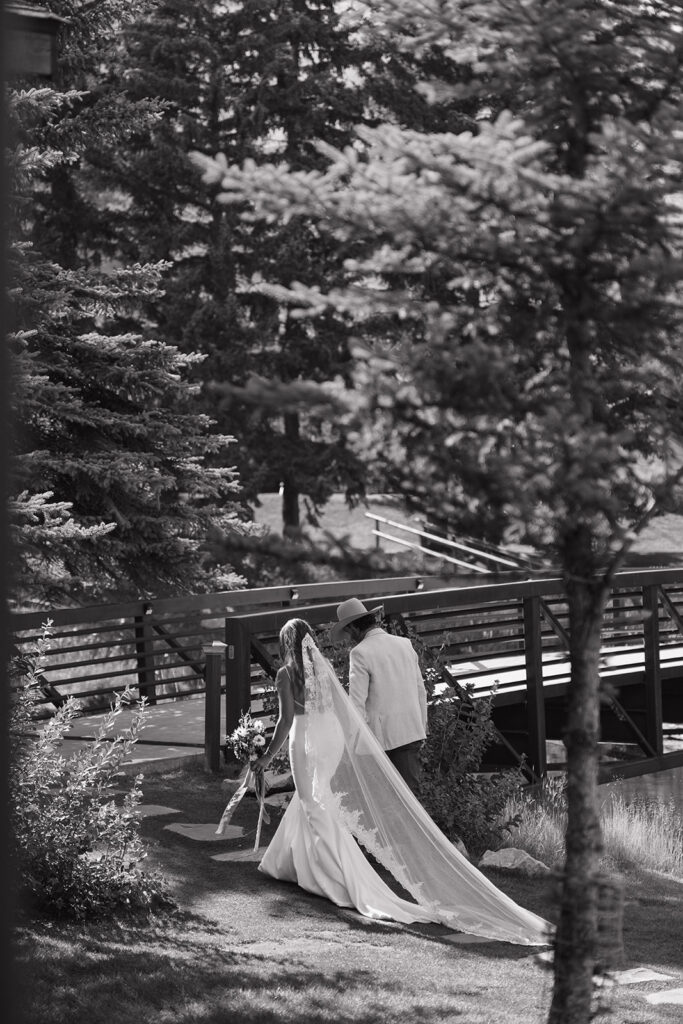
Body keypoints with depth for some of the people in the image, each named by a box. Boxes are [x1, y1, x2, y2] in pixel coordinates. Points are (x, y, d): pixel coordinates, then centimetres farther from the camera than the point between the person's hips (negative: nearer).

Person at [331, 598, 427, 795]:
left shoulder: (360, 653, -11)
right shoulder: (405, 644, 9)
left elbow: (357, 702, -13)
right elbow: (421, 691, 14)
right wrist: (422, 730, 21)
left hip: (380, 735, -5)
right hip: (411, 732, 5)